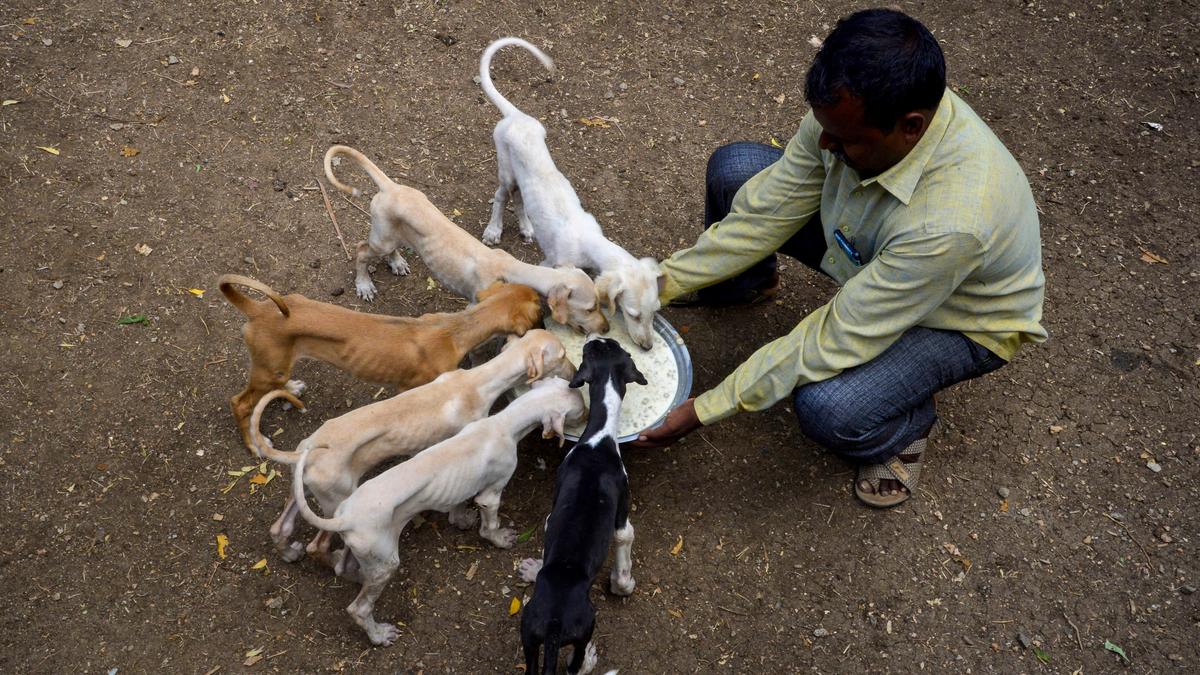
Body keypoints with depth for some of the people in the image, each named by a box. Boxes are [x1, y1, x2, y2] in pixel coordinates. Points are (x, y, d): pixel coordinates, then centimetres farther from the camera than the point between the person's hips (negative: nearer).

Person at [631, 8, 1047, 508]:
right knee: (734, 168, -9)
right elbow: (767, 213, -15)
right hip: (868, 244, 6)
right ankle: (740, 286, 23)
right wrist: (660, 285, -21)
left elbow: (835, 343, -37)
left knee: (826, 408, -34)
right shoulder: (853, 110, -26)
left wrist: (705, 410, -31)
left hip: (960, 321, -6)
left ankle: (905, 427, 4)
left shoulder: (951, 222, -44)